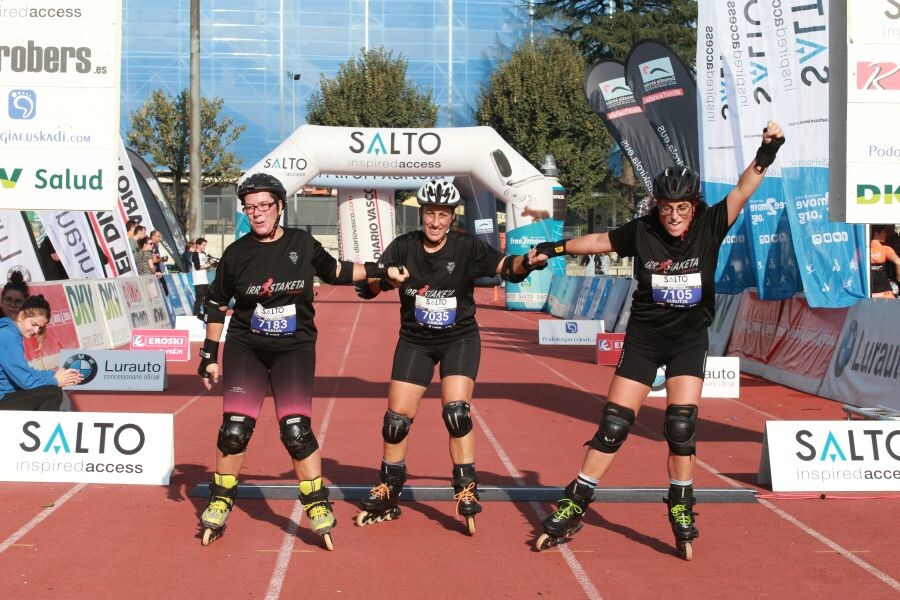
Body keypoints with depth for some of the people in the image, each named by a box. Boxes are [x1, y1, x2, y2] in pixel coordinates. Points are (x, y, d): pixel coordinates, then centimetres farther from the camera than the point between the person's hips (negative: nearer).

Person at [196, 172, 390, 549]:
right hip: (244, 348, 1)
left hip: (295, 349, 0)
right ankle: (219, 503, 12)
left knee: (296, 429, -11)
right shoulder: (237, 254, -1)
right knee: (235, 427, -8)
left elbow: (335, 272, 17)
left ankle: (318, 507, 3)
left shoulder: (304, 245, 0)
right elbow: (216, 305, 7)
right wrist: (209, 355, 5)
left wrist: (379, 270, 12)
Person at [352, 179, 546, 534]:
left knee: (456, 411, -18)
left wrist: (527, 263, -46)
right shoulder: (404, 247, -9)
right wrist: (385, 280, -37)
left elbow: (505, 266, -24)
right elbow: (364, 287, -15)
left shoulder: (467, 247, -12)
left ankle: (466, 490, -4)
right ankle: (387, 496, 20)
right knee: (396, 418, 2)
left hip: (460, 338, -2)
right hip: (415, 341, 2)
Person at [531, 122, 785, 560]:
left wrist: (765, 155, -36)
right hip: (644, 337, 1)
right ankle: (574, 507, 9)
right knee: (613, 424, -1)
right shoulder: (643, 231, -6)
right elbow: (601, 241, 10)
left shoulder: (709, 227, -8)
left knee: (681, 425, -12)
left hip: (690, 338, 0)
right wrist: (555, 248, 18)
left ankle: (681, 508, 8)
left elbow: (741, 193, -22)